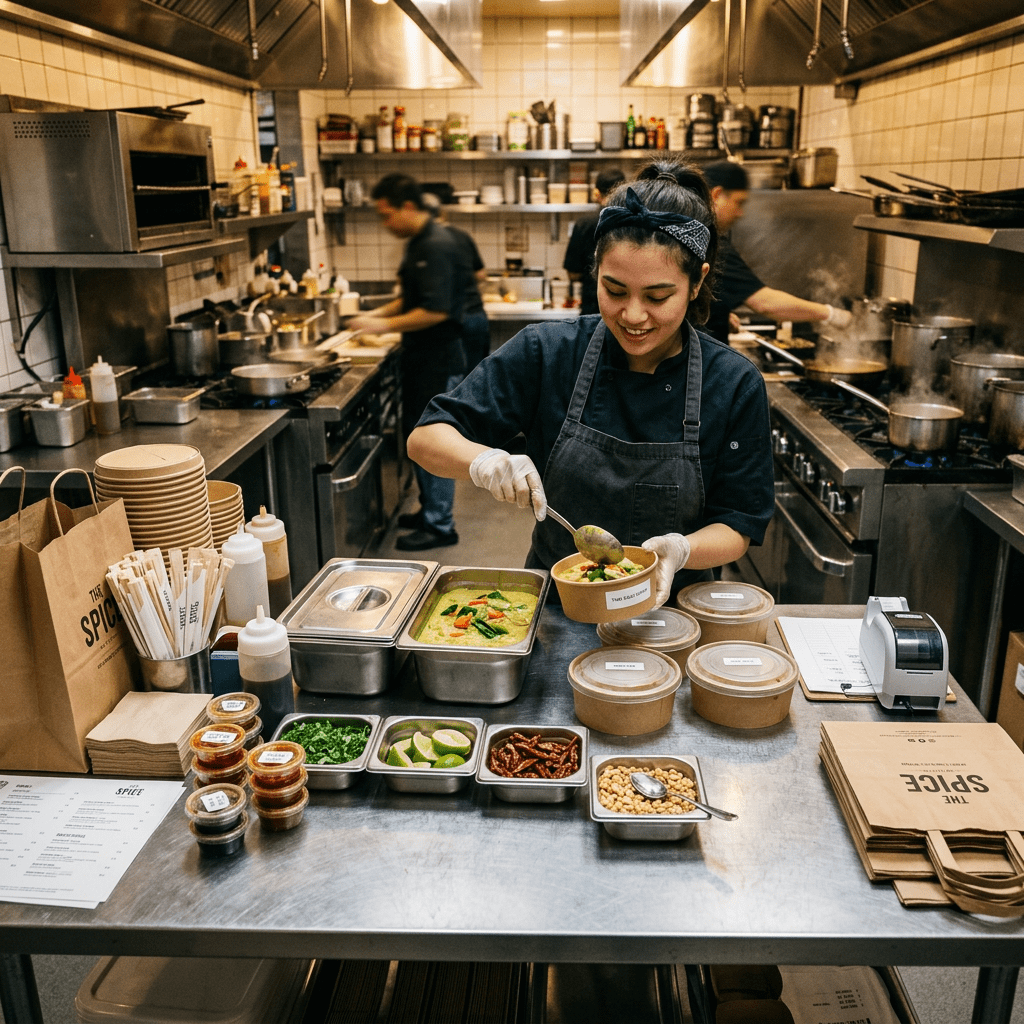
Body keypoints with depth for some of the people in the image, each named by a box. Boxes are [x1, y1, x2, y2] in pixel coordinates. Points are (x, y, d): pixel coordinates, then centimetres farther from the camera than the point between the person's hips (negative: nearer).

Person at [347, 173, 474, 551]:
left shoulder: (437, 247, -19)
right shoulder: (420, 243, 13)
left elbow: (436, 311, -26)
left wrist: (386, 325, -19)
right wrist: (378, 314, 11)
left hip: (438, 359, -10)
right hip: (423, 358, 10)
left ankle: (439, 525, 6)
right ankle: (431, 509, 29)